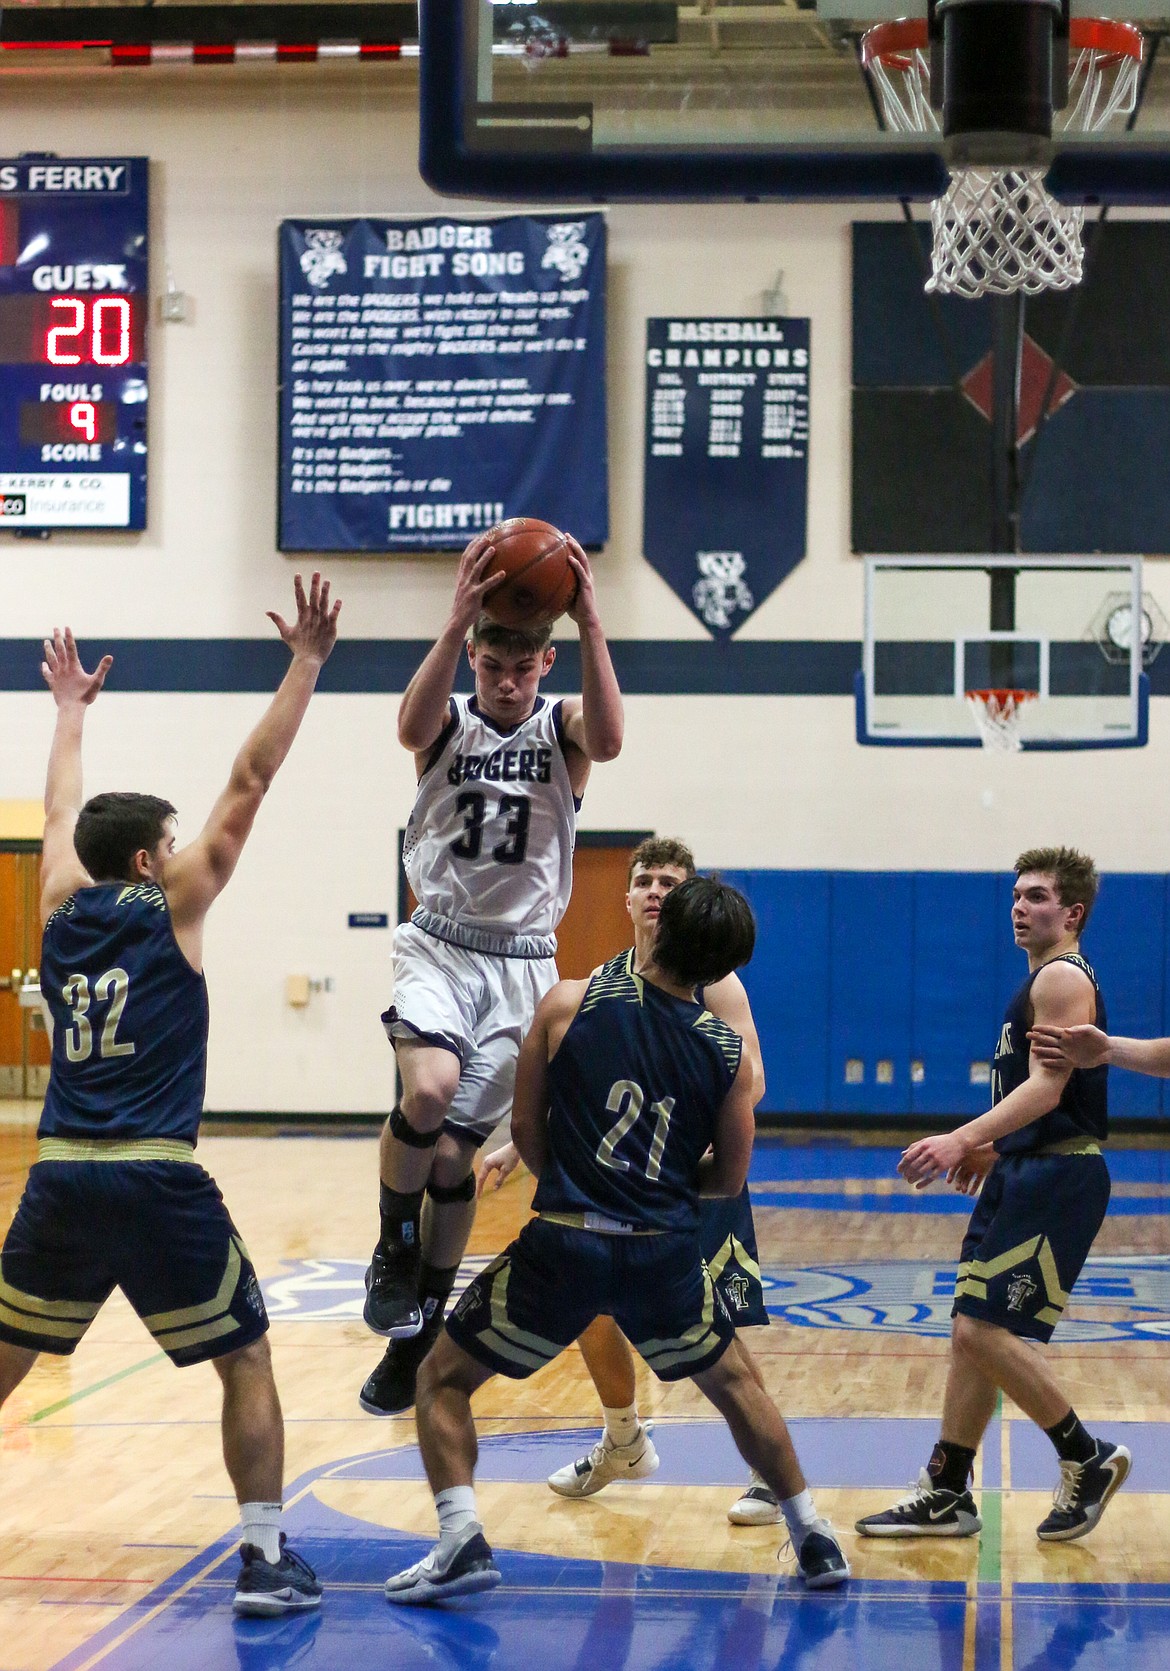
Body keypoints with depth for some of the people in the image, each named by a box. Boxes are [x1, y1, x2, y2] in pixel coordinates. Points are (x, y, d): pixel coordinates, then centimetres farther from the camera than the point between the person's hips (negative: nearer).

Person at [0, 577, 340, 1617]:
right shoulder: (172, 906, 1)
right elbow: (249, 784, 0)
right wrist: (305, 666, 2)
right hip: (160, 1182, -5)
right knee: (246, 1363, 5)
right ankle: (267, 1560, -1)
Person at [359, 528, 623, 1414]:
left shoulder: (562, 726, -1)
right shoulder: (450, 721, -1)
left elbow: (608, 739, -26)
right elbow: (412, 725, -27)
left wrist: (591, 625, -36)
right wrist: (457, 620, -41)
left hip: (521, 960, 1)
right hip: (440, 944, -1)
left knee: (455, 1153, 2)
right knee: (428, 1089, -29)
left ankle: (419, 1336, 18)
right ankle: (395, 1252, -4)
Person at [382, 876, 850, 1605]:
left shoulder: (571, 1003, -4)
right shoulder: (728, 1051, 1)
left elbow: (527, 1127, 2)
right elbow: (729, 1176, 9)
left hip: (564, 1243, -2)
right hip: (666, 1253, 2)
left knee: (443, 1380, 14)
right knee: (735, 1383, 27)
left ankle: (463, 1541, -2)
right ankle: (816, 1540, 30)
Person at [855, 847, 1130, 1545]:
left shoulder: (1064, 978, -13)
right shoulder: (1045, 979, 18)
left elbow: (1046, 1087, -23)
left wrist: (963, 1139, -32)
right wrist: (994, 1148, 28)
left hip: (1057, 1180, -10)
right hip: (1026, 1175, 10)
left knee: (985, 1331, -13)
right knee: (974, 1331, 10)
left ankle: (1089, 1460, 1)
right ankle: (946, 1496, 16)